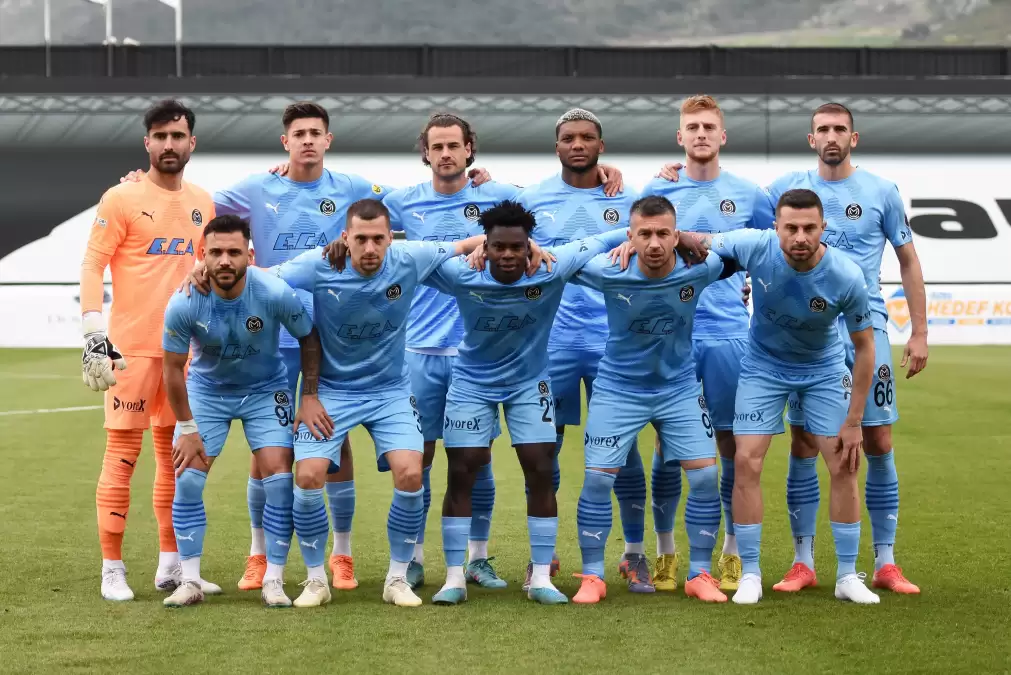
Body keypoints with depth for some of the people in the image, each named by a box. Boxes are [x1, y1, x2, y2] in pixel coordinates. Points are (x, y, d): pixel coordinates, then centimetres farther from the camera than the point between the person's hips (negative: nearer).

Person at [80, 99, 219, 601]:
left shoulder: (202, 204, 12)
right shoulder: (122, 199, -5)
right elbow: (91, 267, -8)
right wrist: (94, 334, -16)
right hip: (131, 348, -6)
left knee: (175, 452, 9)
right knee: (123, 453, -5)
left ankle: (170, 566, 17)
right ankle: (112, 570, 1)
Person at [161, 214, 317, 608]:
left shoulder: (276, 293, -28)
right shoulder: (184, 304, -25)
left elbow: (309, 340, -9)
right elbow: (173, 368, -11)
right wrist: (187, 428, -8)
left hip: (265, 389, -1)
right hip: (206, 389, 1)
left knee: (279, 478, -13)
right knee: (187, 479, -10)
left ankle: (273, 581, -2)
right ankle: (190, 581, 0)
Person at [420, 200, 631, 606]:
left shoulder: (552, 268, -24)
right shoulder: (461, 274, -26)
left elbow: (603, 242, -15)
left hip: (529, 382, 1)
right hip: (472, 382, -1)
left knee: (541, 472, -4)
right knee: (460, 474, -2)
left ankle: (541, 578, 6)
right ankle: (454, 577, 8)